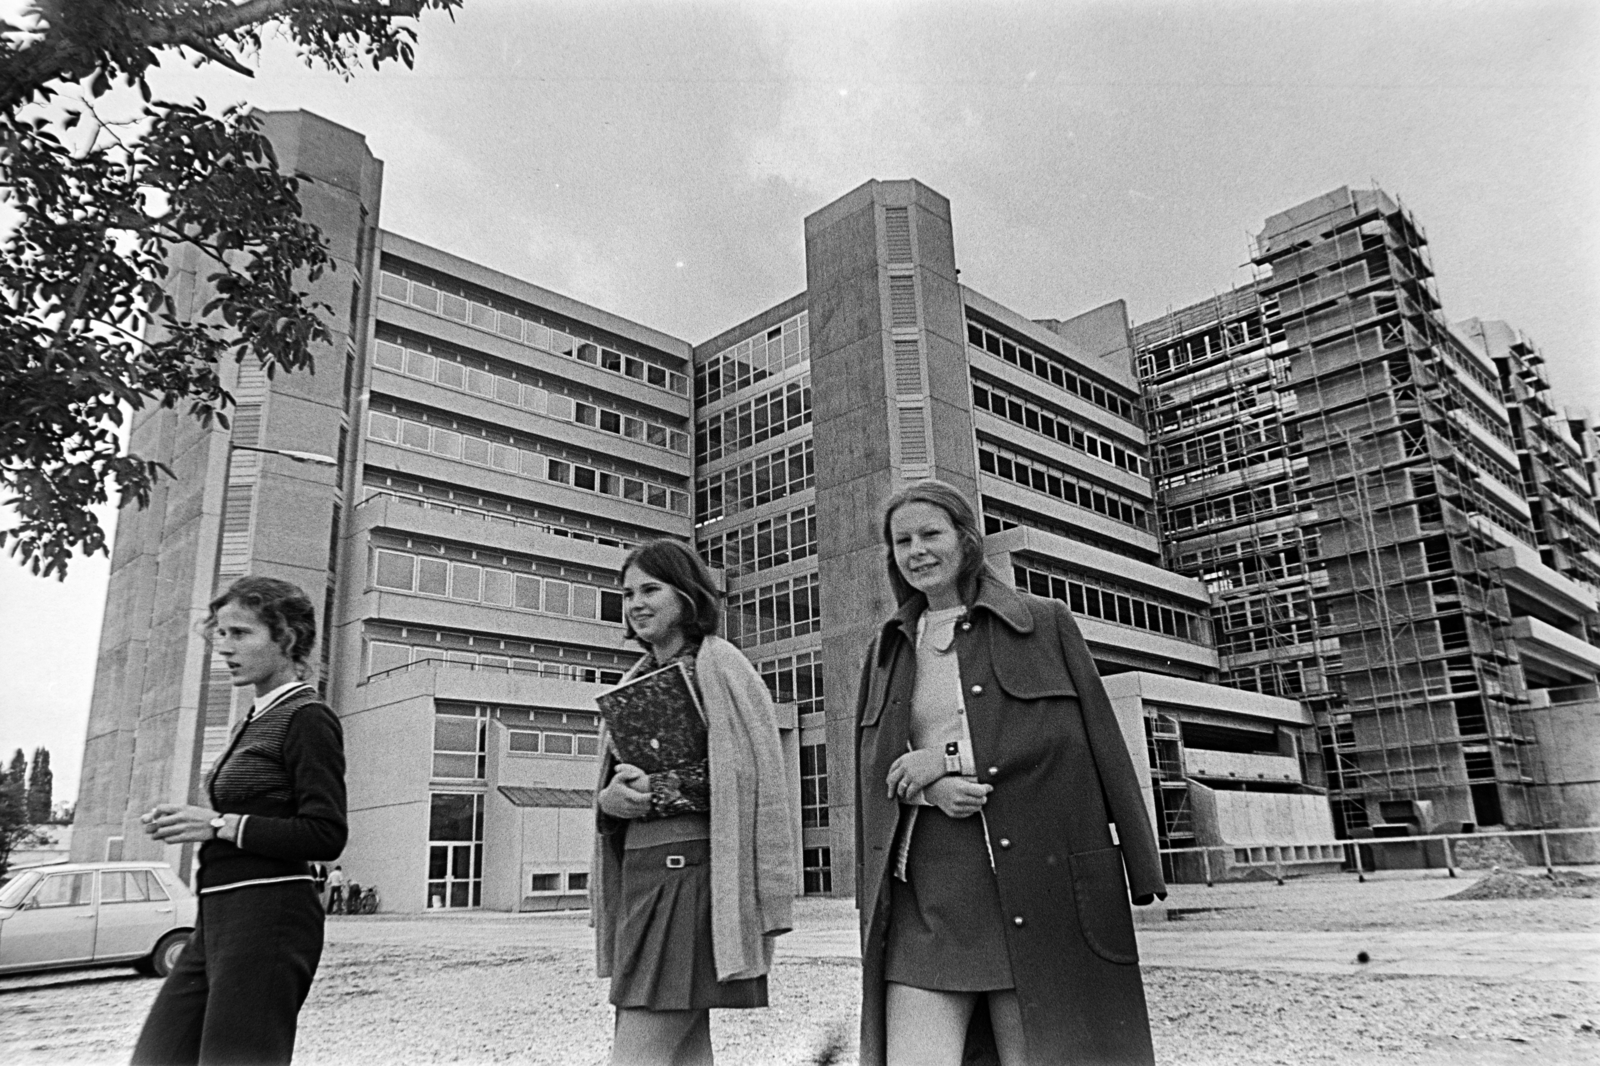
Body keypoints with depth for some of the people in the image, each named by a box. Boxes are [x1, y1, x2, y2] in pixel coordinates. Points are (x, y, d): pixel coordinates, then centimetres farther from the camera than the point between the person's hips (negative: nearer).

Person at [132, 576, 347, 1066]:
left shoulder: (307, 718, -12)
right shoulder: (257, 720, 16)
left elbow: (325, 835, -18)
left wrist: (219, 824, -16)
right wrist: (186, 820, 5)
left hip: (267, 919, -9)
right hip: (218, 917, 9)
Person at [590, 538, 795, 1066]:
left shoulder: (719, 666, -5)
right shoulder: (635, 681, 17)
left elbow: (760, 780, -11)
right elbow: (609, 785, 20)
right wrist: (610, 798, -3)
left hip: (694, 868, -7)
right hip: (638, 872, 7)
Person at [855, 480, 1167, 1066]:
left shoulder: (1045, 623, 7)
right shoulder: (888, 651, 17)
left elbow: (1092, 739, -1)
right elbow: (875, 770, 15)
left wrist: (945, 759, -7)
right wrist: (932, 789, -9)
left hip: (1040, 883, -2)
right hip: (926, 891, 3)